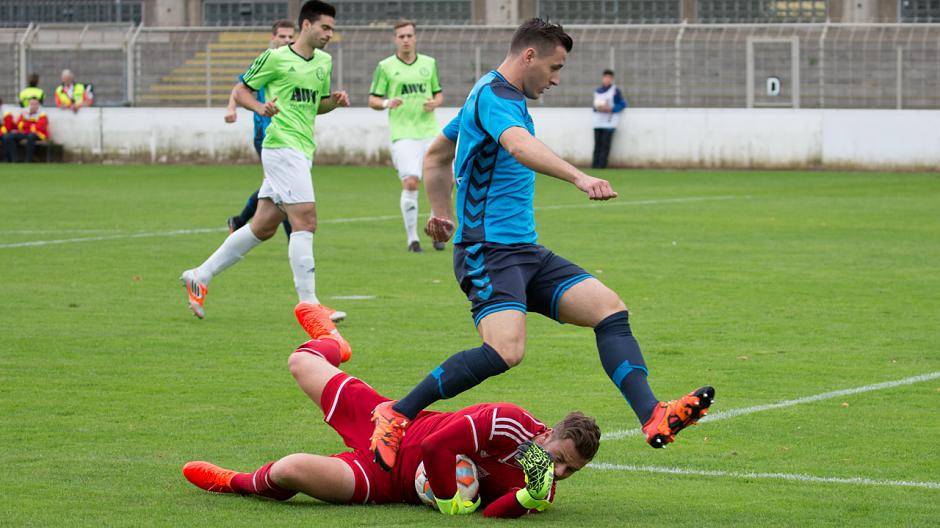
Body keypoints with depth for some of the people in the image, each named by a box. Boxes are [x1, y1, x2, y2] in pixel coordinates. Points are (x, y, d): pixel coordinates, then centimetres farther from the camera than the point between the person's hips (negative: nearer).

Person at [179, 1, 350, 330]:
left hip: (302, 152, 8)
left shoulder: (324, 62, 16)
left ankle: (200, 278, 21)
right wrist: (260, 108, -17)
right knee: (305, 220, -16)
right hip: (282, 146, -8)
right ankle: (308, 303, -16)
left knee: (263, 227, 10)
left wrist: (334, 100, 6)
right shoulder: (275, 58, -5)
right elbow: (240, 91, 2)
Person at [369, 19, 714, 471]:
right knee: (505, 350, -29)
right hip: (488, 251, -10)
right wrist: (579, 178, -47)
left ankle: (653, 418, -16)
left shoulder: (494, 95, 20)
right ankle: (397, 415, -16)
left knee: (609, 308, -6)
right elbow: (520, 146, -34)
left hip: (525, 250, 10)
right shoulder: (493, 96, -12)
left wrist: (442, 213, 39)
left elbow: (436, 153, 33)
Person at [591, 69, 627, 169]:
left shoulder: (615, 91, -1)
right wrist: (597, 108, -2)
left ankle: (602, 164, -12)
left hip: (609, 121, -5)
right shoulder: (597, 90, 14)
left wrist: (610, 109, -12)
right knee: (597, 144, 2)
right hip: (598, 121, 5)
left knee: (605, 144, -11)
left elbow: (623, 104, 0)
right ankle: (595, 164, 3)